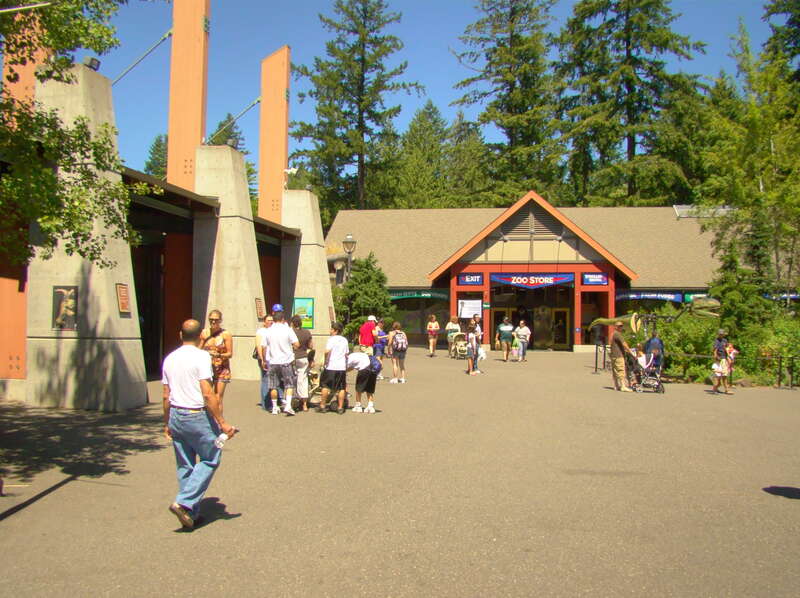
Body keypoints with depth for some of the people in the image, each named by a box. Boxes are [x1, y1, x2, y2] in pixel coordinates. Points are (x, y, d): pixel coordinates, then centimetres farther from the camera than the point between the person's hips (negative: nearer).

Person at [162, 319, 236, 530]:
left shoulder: (169, 359, 8)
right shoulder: (201, 356, -12)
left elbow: (166, 396, 11)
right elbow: (208, 394, -18)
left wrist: (167, 423, 22)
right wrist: (222, 423, -15)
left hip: (176, 415, 7)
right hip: (197, 416, -7)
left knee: (184, 465, 14)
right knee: (210, 459, 6)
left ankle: (190, 514, 19)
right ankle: (184, 503, -6)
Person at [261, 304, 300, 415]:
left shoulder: (268, 331, 0)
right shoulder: (287, 329, -7)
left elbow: (264, 347, 3)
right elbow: (297, 344, -11)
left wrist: (264, 360, 14)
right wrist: (293, 349, 11)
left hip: (272, 361, 2)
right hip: (286, 361, -2)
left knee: (273, 386, 11)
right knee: (289, 384, 7)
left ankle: (275, 407, 17)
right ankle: (288, 405, -7)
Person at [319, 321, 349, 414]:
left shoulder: (332, 339, -8)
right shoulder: (345, 340, 12)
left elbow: (327, 351, -21)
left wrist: (326, 361, -7)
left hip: (331, 367, -5)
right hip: (342, 367, 5)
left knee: (326, 386, 6)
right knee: (342, 388, 8)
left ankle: (322, 406, 9)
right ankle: (340, 408, 9)